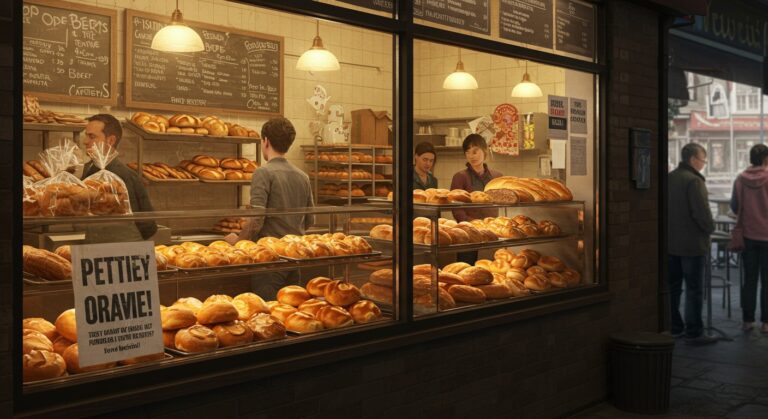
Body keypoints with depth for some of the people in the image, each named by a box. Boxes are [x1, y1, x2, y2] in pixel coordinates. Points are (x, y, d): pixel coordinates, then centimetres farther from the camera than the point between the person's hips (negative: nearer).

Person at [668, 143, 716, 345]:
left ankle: (674, 327, 21)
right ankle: (693, 332, 3)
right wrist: (710, 229, -4)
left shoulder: (669, 178, 8)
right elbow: (702, 212, -22)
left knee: (673, 287, 14)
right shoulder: (693, 181, -18)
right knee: (694, 290, -1)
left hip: (671, 242, 8)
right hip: (692, 243, -8)